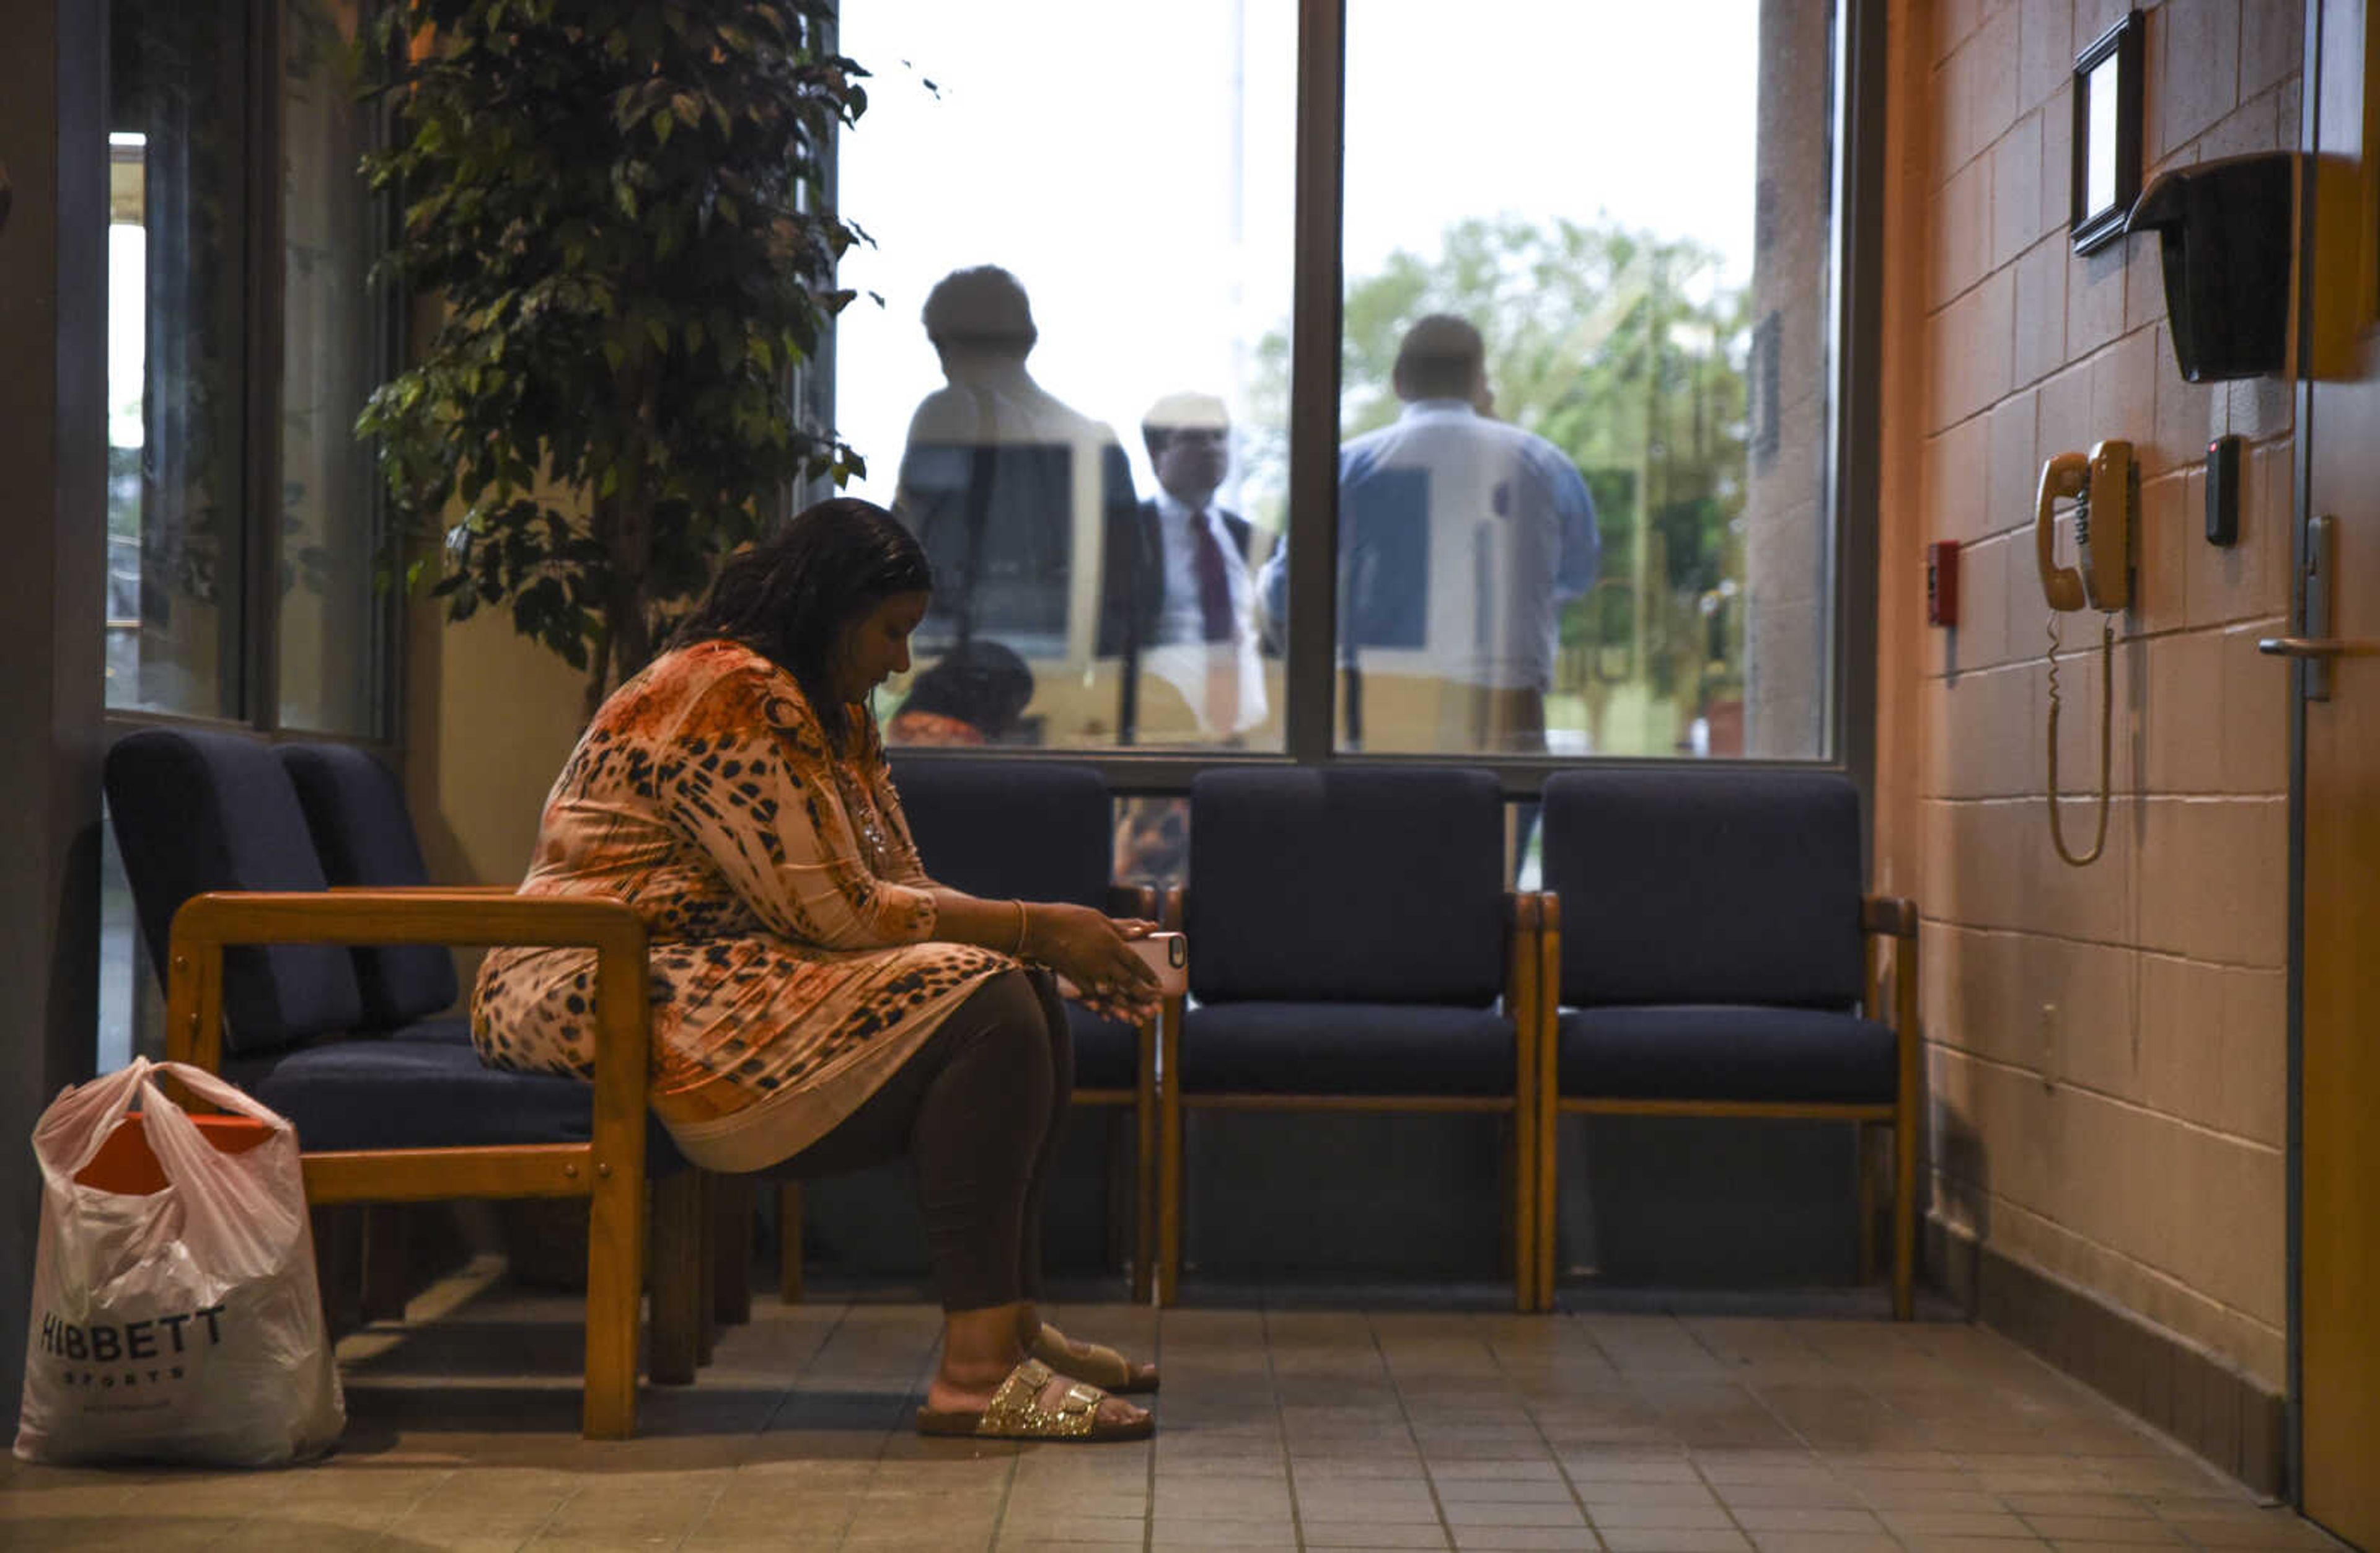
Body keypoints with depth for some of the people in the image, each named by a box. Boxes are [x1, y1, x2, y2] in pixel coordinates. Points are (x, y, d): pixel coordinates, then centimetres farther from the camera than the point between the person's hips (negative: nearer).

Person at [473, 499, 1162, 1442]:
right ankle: (978, 1369, -26)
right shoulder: (727, 694, -16)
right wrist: (1033, 928, -14)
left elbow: (901, 891, 13)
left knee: (1022, 993, 3)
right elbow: (837, 913, -19)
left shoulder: (833, 713, 18)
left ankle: (1012, 1321, 2)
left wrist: (1059, 942, -1)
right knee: (979, 1009, -23)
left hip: (714, 989, 11)